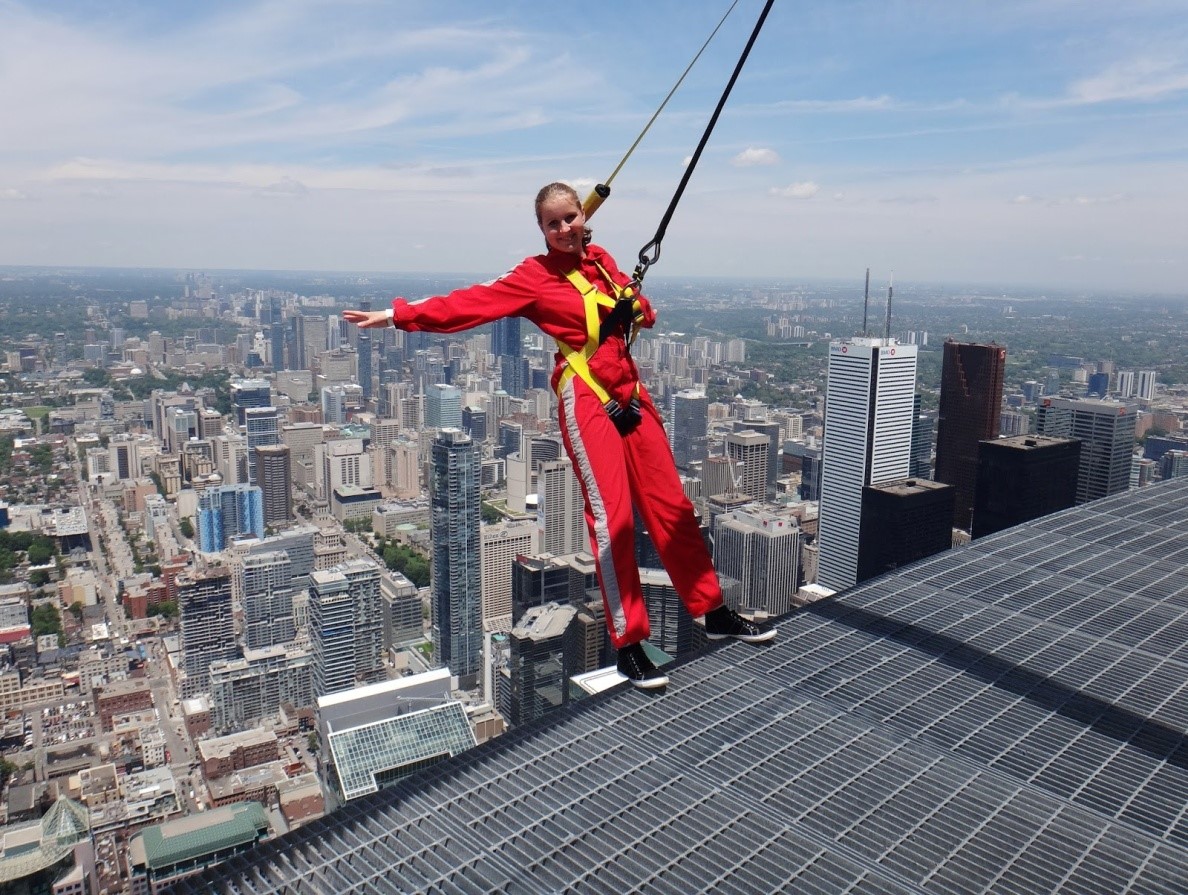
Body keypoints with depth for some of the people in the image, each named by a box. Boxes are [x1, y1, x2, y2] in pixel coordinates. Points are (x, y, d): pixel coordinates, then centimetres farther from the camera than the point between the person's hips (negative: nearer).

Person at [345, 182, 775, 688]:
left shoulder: (602, 260, 14)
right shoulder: (535, 276, -2)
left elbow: (633, 302, 28)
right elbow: (471, 303, -10)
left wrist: (640, 309, 4)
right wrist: (400, 315, -17)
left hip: (630, 392, 6)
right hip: (585, 400, -6)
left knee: (671, 505, 9)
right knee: (612, 517, -10)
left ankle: (714, 613, 23)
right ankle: (629, 645, 3)